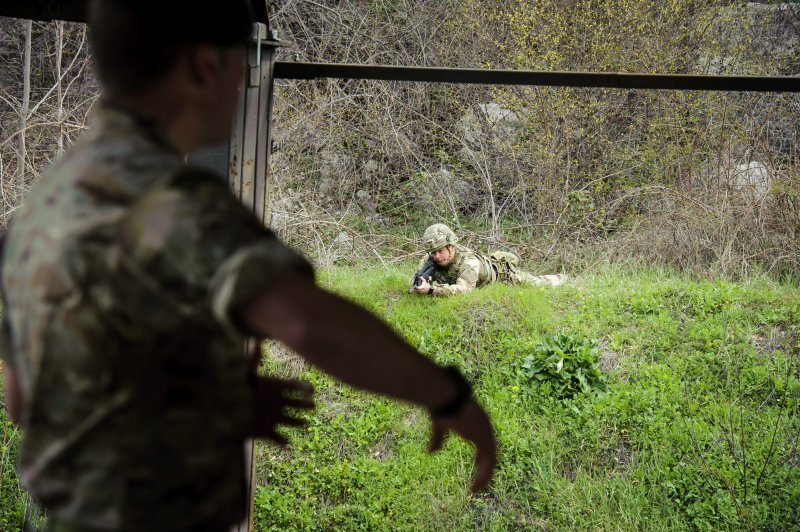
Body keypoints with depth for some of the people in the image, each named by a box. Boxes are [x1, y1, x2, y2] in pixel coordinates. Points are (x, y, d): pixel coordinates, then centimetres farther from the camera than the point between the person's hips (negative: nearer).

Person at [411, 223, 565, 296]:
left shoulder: (469, 262, -46)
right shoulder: (430, 259, -27)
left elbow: (463, 289, -62)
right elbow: (416, 285, -21)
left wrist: (431, 289, -74)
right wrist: (420, 286, -47)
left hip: (504, 273, -5)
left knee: (539, 284, 18)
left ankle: (563, 280, 49)